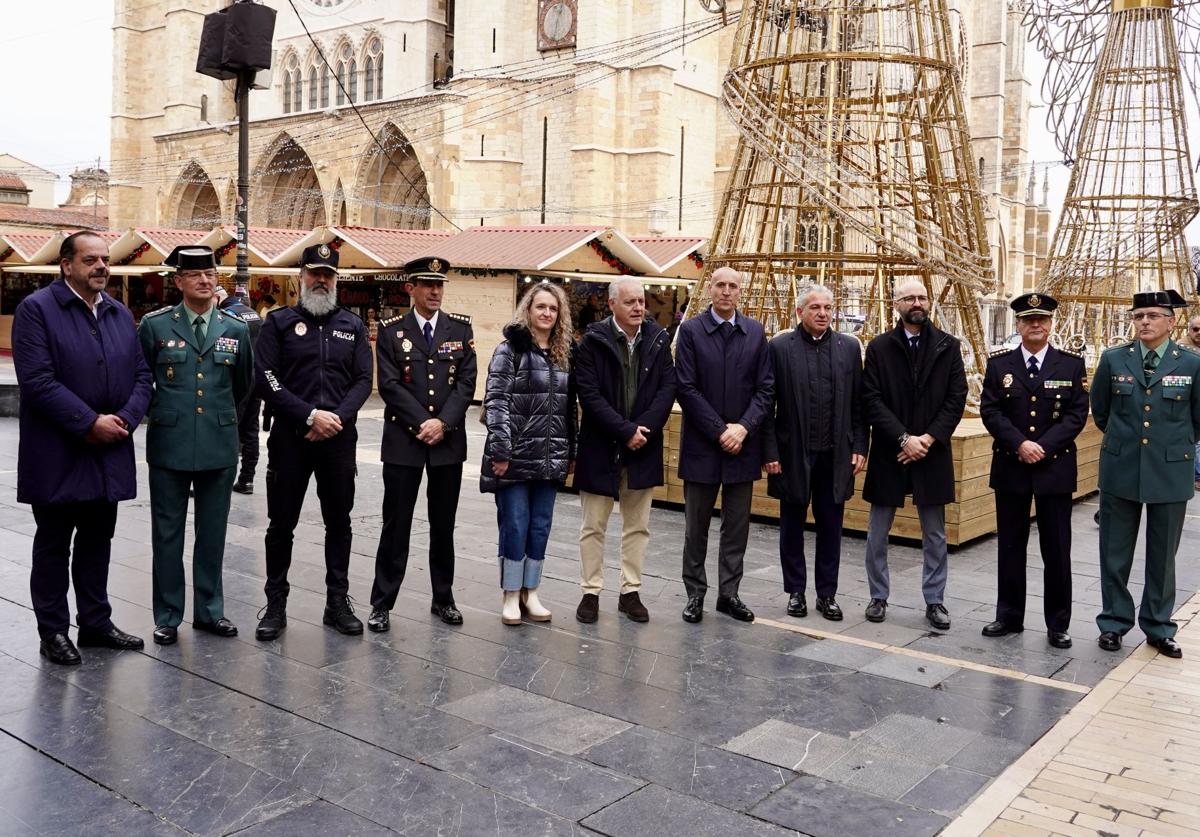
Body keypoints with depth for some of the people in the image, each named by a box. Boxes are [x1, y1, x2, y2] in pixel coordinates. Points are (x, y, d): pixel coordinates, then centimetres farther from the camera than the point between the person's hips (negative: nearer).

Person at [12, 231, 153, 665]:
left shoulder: (121, 314, 12)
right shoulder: (36, 308, -7)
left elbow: (141, 376, 9)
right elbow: (38, 380, -17)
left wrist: (125, 420, -8)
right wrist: (90, 423, -19)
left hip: (110, 453, 5)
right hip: (58, 455, -5)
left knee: (97, 541, 14)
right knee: (53, 544, 8)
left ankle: (96, 622, 26)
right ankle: (53, 631, 19)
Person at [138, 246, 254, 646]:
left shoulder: (236, 329, 5)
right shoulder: (154, 325, -1)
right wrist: (160, 411, 11)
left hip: (219, 445, 2)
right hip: (169, 445, -2)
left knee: (212, 534, 10)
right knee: (167, 534, 7)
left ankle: (209, 610, 23)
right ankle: (167, 616, 18)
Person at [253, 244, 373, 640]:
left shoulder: (352, 325, 11)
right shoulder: (279, 322, 4)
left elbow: (363, 380, 4)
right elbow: (265, 377, -6)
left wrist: (338, 418, -12)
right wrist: (310, 415, -14)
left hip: (340, 437, 2)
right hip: (290, 437, -2)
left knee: (339, 522, 9)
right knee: (282, 523, 5)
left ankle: (338, 602, 19)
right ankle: (276, 604, 17)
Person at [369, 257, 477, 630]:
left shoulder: (461, 328, 6)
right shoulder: (391, 330, 1)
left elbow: (466, 382, 0)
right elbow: (389, 385, -7)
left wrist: (442, 422, -12)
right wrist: (422, 423, -14)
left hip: (449, 441, 2)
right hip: (403, 439, -2)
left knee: (443, 525, 11)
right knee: (396, 525, 3)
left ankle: (443, 599, 23)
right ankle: (382, 603, 12)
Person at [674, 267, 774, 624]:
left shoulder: (755, 332, 6)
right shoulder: (691, 330, -2)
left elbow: (766, 388, 3)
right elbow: (687, 389, -8)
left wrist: (743, 427, -11)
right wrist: (720, 431, -12)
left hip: (743, 444, 3)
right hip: (702, 444, -2)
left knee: (737, 525, 8)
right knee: (696, 525, 6)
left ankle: (729, 593, 19)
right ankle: (695, 593, 17)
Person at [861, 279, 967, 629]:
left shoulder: (948, 346, 2)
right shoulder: (879, 347, -1)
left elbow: (956, 398, -2)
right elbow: (872, 400, -6)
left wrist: (928, 438, -12)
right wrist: (903, 438, -15)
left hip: (932, 453, 0)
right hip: (889, 453, 0)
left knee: (935, 535, 9)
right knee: (877, 534, 9)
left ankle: (934, 600, 21)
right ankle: (878, 596, 23)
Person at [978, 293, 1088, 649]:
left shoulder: (1072, 365, 2)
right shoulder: (999, 364, 4)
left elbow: (1077, 414, -4)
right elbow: (989, 410, -3)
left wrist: (1043, 446, -15)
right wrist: (1020, 444, -15)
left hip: (1056, 467, -1)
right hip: (1010, 468, 1)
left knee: (1056, 550, 4)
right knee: (1010, 547, 9)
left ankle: (1058, 624, 15)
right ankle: (1009, 616, 20)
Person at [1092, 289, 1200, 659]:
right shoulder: (1113, 360, 0)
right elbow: (1099, 411, 13)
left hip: (1170, 473, -1)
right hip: (1120, 471, 1)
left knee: (1162, 557, 10)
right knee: (1115, 554, 8)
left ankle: (1159, 627, 23)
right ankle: (1114, 622, 21)